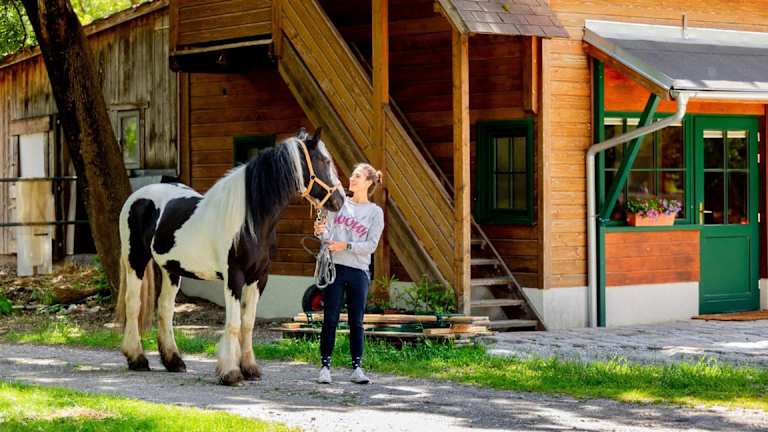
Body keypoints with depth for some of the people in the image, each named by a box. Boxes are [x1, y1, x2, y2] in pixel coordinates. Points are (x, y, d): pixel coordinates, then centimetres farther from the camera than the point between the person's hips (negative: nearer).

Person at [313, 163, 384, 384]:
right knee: (330, 318, 0)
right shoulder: (339, 203, 8)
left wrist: (346, 246, -17)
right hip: (335, 267, 1)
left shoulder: (375, 212, 3)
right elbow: (328, 236, 6)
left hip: (359, 271, -1)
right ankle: (325, 366, 5)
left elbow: (371, 245, -5)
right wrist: (321, 232, -16)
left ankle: (357, 368, 10)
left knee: (356, 321, 4)